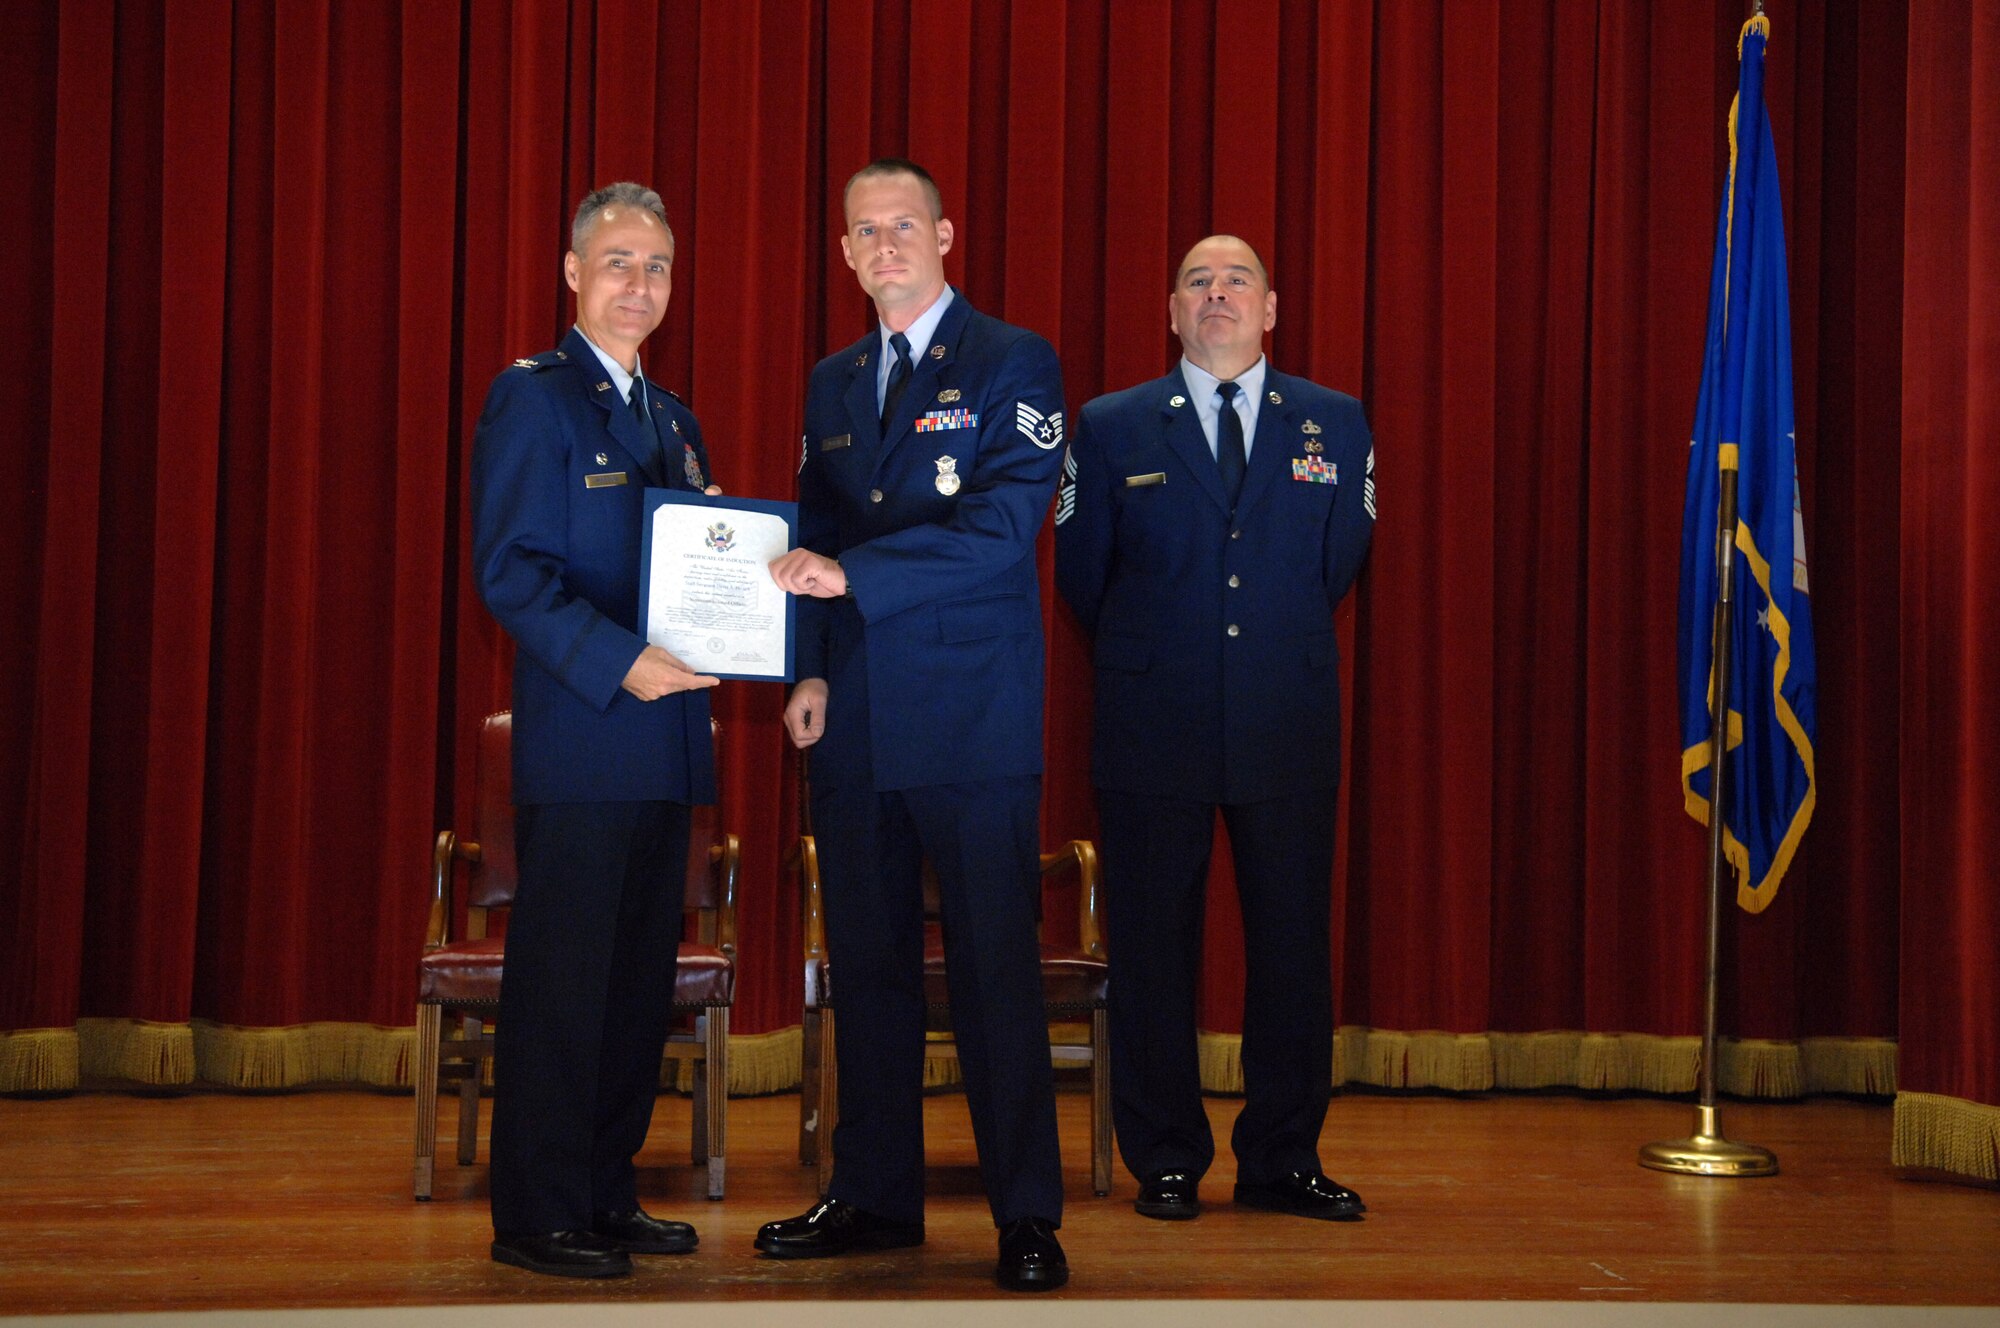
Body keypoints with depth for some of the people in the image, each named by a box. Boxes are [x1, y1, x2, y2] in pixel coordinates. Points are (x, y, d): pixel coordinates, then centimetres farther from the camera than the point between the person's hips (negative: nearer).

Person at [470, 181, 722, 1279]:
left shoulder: (672, 419, 20)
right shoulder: (532, 396, -4)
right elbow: (509, 570, -13)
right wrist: (618, 662, -22)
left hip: (664, 740, 8)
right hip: (578, 737, -8)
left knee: (640, 980, 11)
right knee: (561, 980, -3)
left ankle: (607, 1197, 20)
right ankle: (537, 1217, 6)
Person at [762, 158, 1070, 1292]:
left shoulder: (1013, 363, -1)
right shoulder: (833, 382, 18)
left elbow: (1005, 521, -14)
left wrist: (852, 573, -21)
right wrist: (811, 670, 4)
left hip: (973, 722, -5)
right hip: (858, 722, 6)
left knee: (996, 967, -4)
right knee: (869, 963, 10)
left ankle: (1028, 1215, 4)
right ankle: (875, 1195, 20)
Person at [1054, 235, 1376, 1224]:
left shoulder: (1336, 424, 8)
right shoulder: (1110, 428, 4)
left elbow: (1337, 566, 16)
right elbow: (1082, 576, 11)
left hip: (1289, 729, 1)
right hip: (1154, 733, -1)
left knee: (1293, 947, 5)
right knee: (1152, 952, 4)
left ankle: (1282, 1160, 17)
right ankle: (1165, 1161, 16)